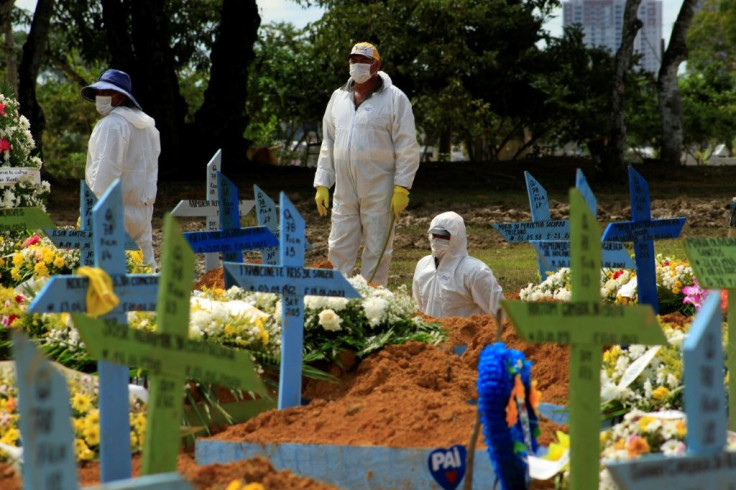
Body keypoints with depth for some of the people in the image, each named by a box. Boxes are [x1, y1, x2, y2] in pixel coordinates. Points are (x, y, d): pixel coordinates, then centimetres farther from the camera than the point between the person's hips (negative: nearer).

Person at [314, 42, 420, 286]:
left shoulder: (394, 98, -3)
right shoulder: (338, 98, 12)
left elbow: (407, 148, -5)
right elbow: (328, 145, 17)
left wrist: (402, 188, -11)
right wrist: (322, 184, 11)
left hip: (379, 192, -5)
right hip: (344, 191, 5)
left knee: (376, 251, 1)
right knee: (339, 250, 5)